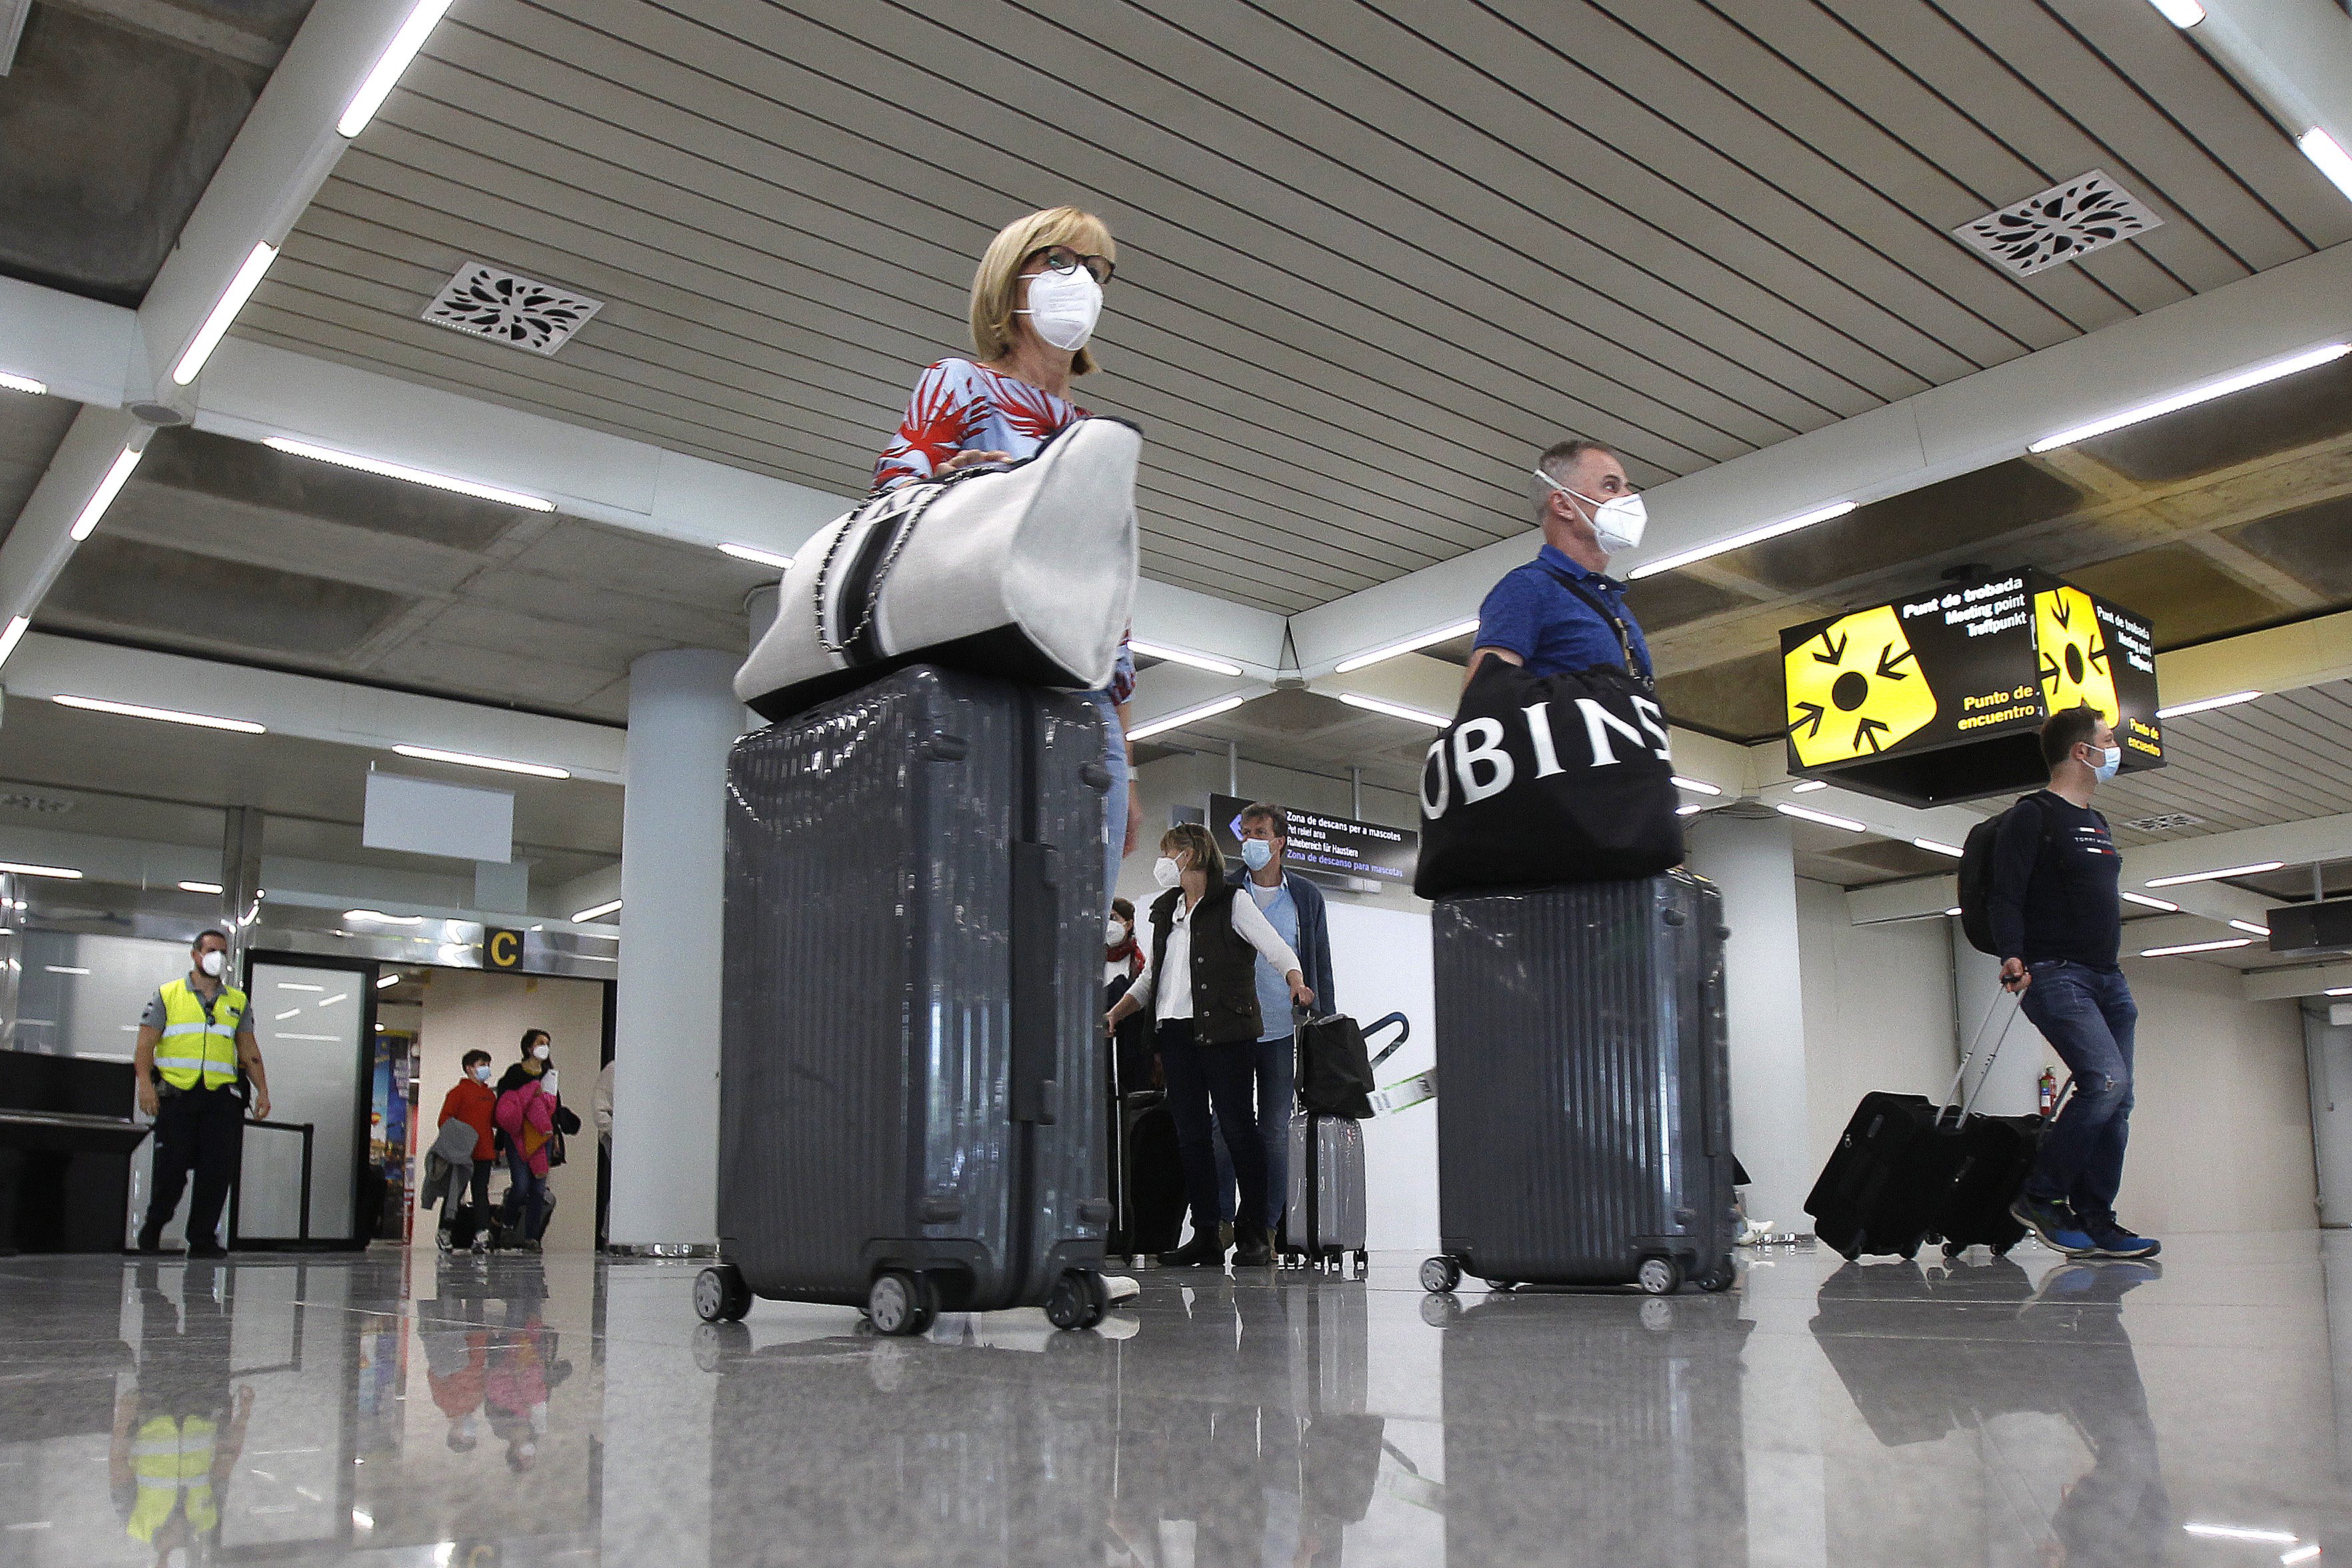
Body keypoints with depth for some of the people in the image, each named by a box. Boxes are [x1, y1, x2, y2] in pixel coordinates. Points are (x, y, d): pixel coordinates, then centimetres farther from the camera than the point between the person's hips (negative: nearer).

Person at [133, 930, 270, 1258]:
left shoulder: (237, 1001, 18)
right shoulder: (167, 995, 9)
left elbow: (249, 1050, 17)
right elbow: (146, 1043, 1)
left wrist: (263, 1090, 6)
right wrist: (145, 1083, -14)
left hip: (221, 1096, 3)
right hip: (176, 1093, -2)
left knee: (218, 1170, -5)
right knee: (172, 1167, -2)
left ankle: (202, 1240, 2)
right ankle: (153, 1226, 22)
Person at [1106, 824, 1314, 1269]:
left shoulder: (1232, 902, 1)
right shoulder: (1165, 909, 20)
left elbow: (1276, 948, -9)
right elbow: (1149, 977, 23)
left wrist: (1296, 981, -29)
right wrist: (1114, 1014, 10)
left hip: (1225, 1030, -6)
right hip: (1176, 1030, 6)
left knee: (1238, 1126, -4)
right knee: (1189, 1133, 3)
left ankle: (1253, 1234, 2)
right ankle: (1205, 1238, 7)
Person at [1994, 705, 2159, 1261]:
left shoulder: (2098, 825, 21)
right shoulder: (2032, 816, -6)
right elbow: (2005, 894, -14)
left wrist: (2113, 976, 23)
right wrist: (2012, 955, -28)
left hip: (2108, 979, 9)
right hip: (2054, 974, -9)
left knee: (2116, 1101, 3)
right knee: (2106, 1080, -22)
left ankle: (2094, 1221, 8)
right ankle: (2039, 1197, -9)